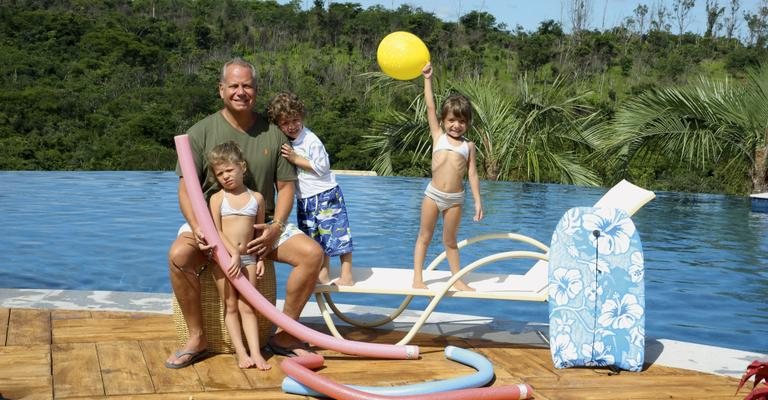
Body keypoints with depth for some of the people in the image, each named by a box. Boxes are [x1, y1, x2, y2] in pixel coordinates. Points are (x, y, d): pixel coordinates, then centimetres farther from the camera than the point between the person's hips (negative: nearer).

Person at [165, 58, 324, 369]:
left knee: (313, 254, -20)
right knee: (179, 254, -33)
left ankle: (284, 335, -4)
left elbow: (286, 186, 6)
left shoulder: (273, 133, 4)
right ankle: (197, 338, -13)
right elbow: (186, 188, -5)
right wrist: (196, 227, -23)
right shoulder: (201, 132, -1)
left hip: (262, 225, 2)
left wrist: (276, 228, -12)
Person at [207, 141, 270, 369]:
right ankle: (241, 353, 5)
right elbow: (216, 231, -8)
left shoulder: (257, 198, 7)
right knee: (231, 307, 3)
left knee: (247, 307, 1)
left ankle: (255, 352, -2)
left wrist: (261, 259, 4)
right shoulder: (218, 198, 0)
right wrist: (233, 254, -16)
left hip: (248, 257, 1)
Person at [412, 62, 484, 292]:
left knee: (450, 240, 10)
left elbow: (472, 174, 6)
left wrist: (478, 201, 2)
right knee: (424, 237, 7)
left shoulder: (468, 146, 6)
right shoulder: (438, 136, 5)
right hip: (433, 194, 0)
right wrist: (427, 79, -5)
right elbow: (430, 107, -1)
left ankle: (457, 279, 21)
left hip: (455, 199, 0)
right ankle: (418, 278, 14)